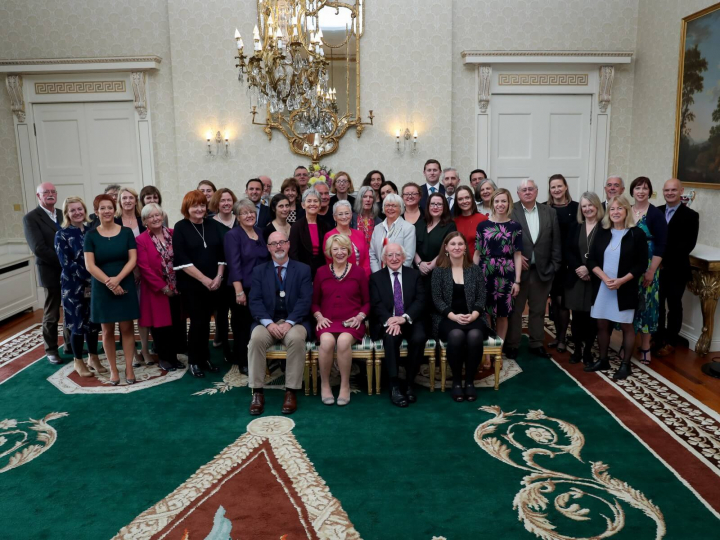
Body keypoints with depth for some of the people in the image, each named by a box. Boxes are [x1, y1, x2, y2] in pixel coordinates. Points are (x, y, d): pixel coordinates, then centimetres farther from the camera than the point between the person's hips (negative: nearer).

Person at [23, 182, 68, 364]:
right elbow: (39, 248, -17)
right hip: (52, 272, -5)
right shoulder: (31, 218, -8)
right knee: (51, 315, 7)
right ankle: (51, 349, 22)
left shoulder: (63, 214, 10)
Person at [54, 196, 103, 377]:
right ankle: (78, 361, 20)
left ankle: (93, 357, 25)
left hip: (94, 284, 4)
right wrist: (88, 277, -17)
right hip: (74, 286, -4)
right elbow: (66, 263, -12)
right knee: (78, 323, 4)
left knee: (93, 321, 11)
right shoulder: (62, 235, -6)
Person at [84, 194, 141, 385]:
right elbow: (90, 265, -6)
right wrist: (109, 282, -15)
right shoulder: (91, 235, 0)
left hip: (125, 286, 0)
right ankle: (113, 369, 17)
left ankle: (129, 368, 12)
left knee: (127, 328, 3)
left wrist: (118, 279, -17)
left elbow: (133, 259, -4)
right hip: (102, 289, 0)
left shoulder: (126, 232, 1)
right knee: (107, 330, 7)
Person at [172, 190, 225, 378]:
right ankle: (194, 361, 14)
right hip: (191, 284, -3)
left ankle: (205, 358, 22)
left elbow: (222, 253, 7)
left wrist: (218, 276, -6)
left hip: (214, 282, 3)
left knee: (206, 321, 9)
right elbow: (182, 260, -11)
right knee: (198, 321, -2)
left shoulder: (213, 225, 7)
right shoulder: (180, 228, -4)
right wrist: (204, 279, -15)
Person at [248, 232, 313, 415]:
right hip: (267, 322, 1)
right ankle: (257, 392, -21)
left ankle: (291, 391, -24)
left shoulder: (303, 269, 6)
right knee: (256, 338, -30)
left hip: (294, 321, -1)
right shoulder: (259, 270, 11)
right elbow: (255, 301, 0)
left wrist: (289, 323, -19)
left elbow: (305, 301, -5)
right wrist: (269, 323, -17)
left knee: (296, 338, -34)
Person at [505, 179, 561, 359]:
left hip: (542, 270, 3)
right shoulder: (510, 212, -4)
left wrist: (554, 265, 0)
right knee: (515, 310, 7)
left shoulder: (550, 212, 6)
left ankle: (537, 344, 25)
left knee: (538, 310, 13)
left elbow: (556, 241, 6)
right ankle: (512, 344, 18)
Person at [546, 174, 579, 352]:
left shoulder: (575, 207, -3)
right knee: (553, 299, 10)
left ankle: (562, 338, 13)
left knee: (563, 299, 0)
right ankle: (557, 335, 24)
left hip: (569, 259, -3)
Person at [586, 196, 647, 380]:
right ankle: (603, 360, 25)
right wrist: (605, 278, -14)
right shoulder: (602, 233, 5)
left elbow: (642, 264, -6)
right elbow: (591, 260, 2)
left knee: (626, 325, 6)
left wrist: (621, 281, -17)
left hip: (625, 288, -3)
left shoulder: (637, 234, -4)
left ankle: (626, 364, 19)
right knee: (602, 324, 11)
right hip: (601, 287, 4)